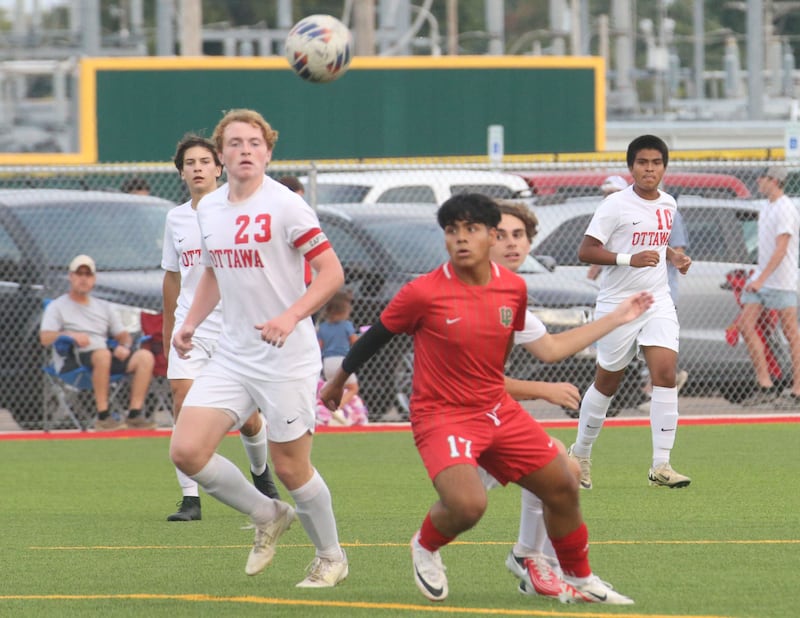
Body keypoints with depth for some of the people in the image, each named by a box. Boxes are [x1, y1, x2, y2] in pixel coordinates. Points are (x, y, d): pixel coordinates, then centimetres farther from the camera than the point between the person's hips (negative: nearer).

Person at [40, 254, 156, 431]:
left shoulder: (104, 307, 27)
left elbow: (124, 335, 22)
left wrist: (124, 346, -3)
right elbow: (45, 338, -4)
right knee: (103, 354, -39)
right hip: (71, 362, -5)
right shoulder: (57, 307, 11)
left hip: (104, 361, 5)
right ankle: (103, 417, -36)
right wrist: (70, 335, -22)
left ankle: (134, 414, -24)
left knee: (145, 356, -18)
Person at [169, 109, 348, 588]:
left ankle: (331, 557, 24)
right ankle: (267, 517, 15)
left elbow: (332, 272, -15)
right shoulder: (208, 209, 8)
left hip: (287, 358, -6)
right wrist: (191, 323, 9)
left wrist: (291, 316, -28)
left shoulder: (285, 206, -12)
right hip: (232, 355, 6)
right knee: (187, 450, -7)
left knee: (290, 467, 0)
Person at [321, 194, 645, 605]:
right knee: (468, 505, -27)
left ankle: (579, 581, 29)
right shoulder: (423, 294, -17)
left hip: (497, 409, 6)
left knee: (562, 487, 8)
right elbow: (376, 336, -1)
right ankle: (425, 547, 7)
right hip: (441, 415, -6)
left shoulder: (513, 288, -2)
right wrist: (338, 381, 11)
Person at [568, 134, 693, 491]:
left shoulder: (668, 205, 10)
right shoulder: (616, 205, -10)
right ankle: (581, 454, 28)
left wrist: (673, 257, 8)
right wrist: (629, 259, -25)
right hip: (618, 303, -4)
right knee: (607, 382, 6)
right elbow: (585, 252, -14)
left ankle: (661, 465, -14)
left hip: (658, 301, 4)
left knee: (665, 371, -14)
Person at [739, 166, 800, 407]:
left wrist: (761, 279, -28)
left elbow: (780, 249, -22)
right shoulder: (767, 206, 13)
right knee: (745, 325, 0)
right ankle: (765, 384, 2)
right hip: (761, 277, 9)